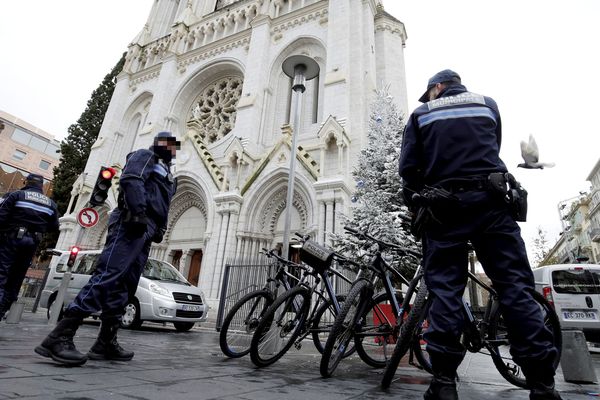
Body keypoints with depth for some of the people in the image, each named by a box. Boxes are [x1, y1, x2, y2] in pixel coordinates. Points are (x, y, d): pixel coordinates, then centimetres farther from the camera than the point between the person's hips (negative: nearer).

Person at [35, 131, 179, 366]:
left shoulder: (167, 175, 33)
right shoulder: (145, 156, 10)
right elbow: (131, 180, -10)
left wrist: (158, 231, 15)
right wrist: (138, 212, -21)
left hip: (145, 231, 8)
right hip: (131, 224, -8)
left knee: (124, 286, 2)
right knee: (107, 276, -20)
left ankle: (106, 343, 3)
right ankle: (59, 337, -20)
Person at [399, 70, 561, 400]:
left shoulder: (421, 114, 13)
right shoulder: (488, 104, 19)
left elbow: (408, 167, 3)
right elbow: (492, 150, 21)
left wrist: (415, 204, 13)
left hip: (442, 207, -1)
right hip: (489, 200, 2)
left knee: (444, 289, -2)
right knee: (515, 285, 0)